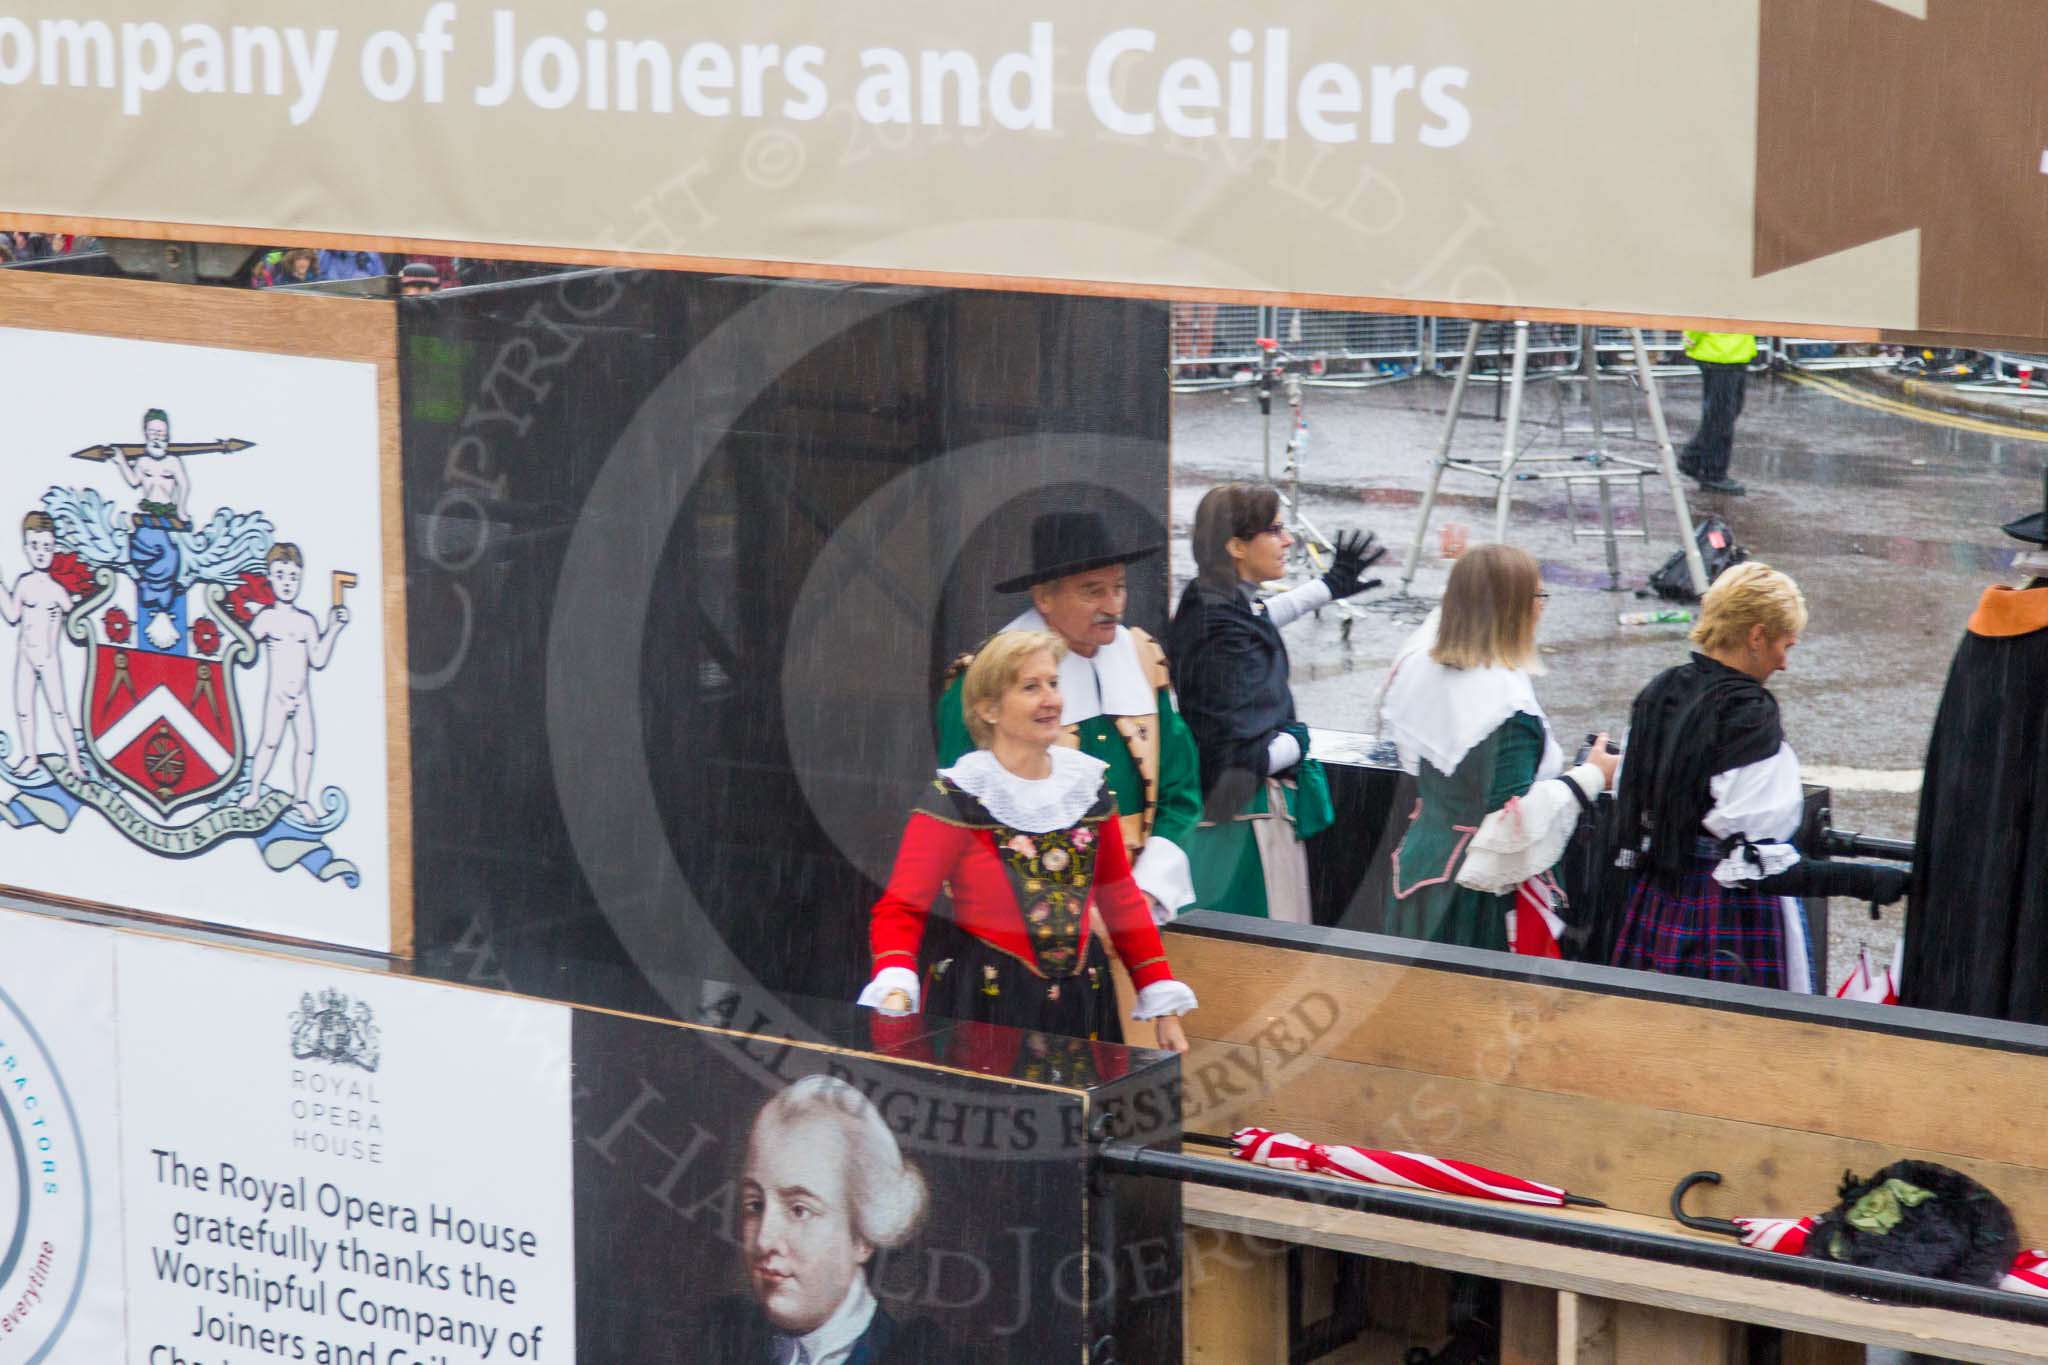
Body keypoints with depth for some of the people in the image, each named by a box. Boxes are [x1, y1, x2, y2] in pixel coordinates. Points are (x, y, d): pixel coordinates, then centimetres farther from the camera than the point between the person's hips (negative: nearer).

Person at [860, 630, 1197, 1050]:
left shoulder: (1086, 783, 6)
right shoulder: (957, 796, -10)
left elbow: (1122, 902, 13)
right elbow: (901, 909, -15)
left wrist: (1165, 1005, 9)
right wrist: (895, 995, -34)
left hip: (1081, 1000, 5)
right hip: (985, 1002, -5)